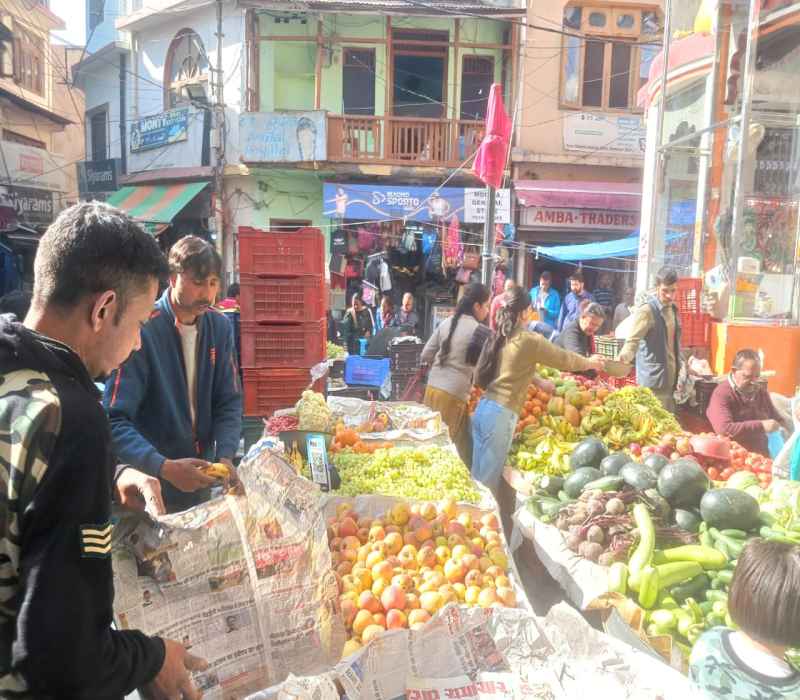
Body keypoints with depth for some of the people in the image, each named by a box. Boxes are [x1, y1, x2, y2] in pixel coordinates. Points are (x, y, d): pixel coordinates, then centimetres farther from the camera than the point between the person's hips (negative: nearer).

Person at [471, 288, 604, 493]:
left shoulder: (497, 338, 11)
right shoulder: (529, 340, -9)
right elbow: (563, 359, 3)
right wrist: (589, 363, 21)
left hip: (483, 408, 7)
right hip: (500, 415, -7)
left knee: (478, 475, 15)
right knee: (489, 481, 3)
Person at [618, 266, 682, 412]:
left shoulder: (673, 309, 11)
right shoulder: (646, 311, -14)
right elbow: (633, 339, -24)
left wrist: (680, 371, 21)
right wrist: (624, 357, -44)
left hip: (670, 378, 8)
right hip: (653, 379, -8)